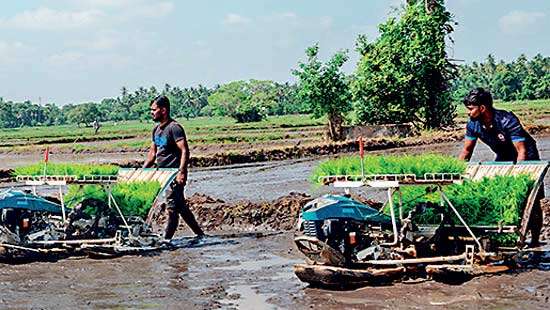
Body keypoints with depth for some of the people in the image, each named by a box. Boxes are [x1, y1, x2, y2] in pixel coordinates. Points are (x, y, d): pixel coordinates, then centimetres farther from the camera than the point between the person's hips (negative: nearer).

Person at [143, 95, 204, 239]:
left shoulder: (174, 128, -13)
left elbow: (185, 151, -21)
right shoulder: (156, 129, 14)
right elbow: (152, 153, 21)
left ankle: (166, 239, -8)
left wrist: (181, 172, -29)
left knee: (172, 207, -8)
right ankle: (200, 234, 22)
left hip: (175, 174, -9)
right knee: (180, 206, 13)